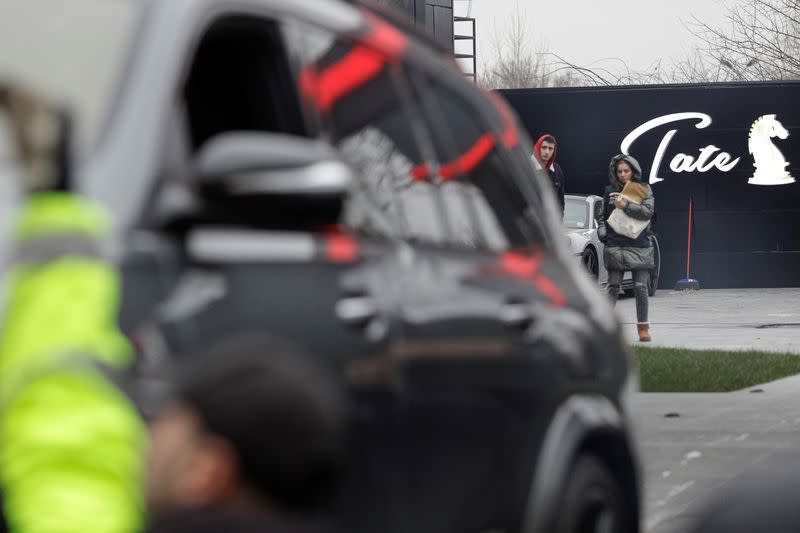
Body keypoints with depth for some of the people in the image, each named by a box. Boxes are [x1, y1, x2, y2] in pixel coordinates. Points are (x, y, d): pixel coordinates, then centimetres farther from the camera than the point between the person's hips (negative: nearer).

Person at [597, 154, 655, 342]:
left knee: (640, 287, -1)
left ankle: (643, 327, 7)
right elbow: (602, 216, 18)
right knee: (613, 287, -1)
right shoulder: (610, 191, 10)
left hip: (640, 246, -1)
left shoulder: (643, 190, 4)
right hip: (615, 246, 1)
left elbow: (648, 212, -11)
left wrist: (626, 206, -18)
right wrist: (602, 232, 2)